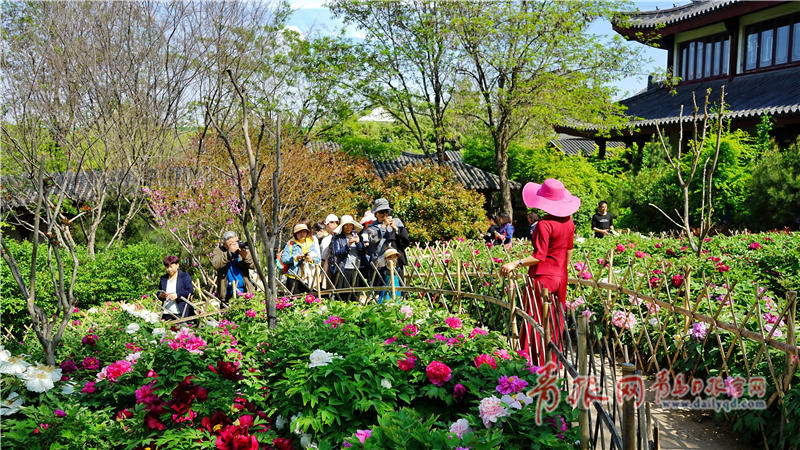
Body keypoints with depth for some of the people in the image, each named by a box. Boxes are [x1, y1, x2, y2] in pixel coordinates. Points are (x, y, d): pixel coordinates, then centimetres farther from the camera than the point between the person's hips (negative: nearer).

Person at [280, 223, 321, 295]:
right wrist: (296, 258, -20)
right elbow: (283, 258, -7)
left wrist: (311, 259, -18)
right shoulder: (291, 243, 0)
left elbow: (318, 258, 4)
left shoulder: (311, 243, 10)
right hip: (293, 278, -3)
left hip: (306, 278, 3)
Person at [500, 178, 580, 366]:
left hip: (542, 278, -8)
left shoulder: (544, 224, -19)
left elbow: (539, 256, -21)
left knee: (535, 323, 0)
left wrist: (516, 263, -26)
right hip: (560, 277, 8)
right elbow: (569, 251, 13)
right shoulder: (568, 221, 5)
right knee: (555, 324, 16)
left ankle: (536, 364, 2)